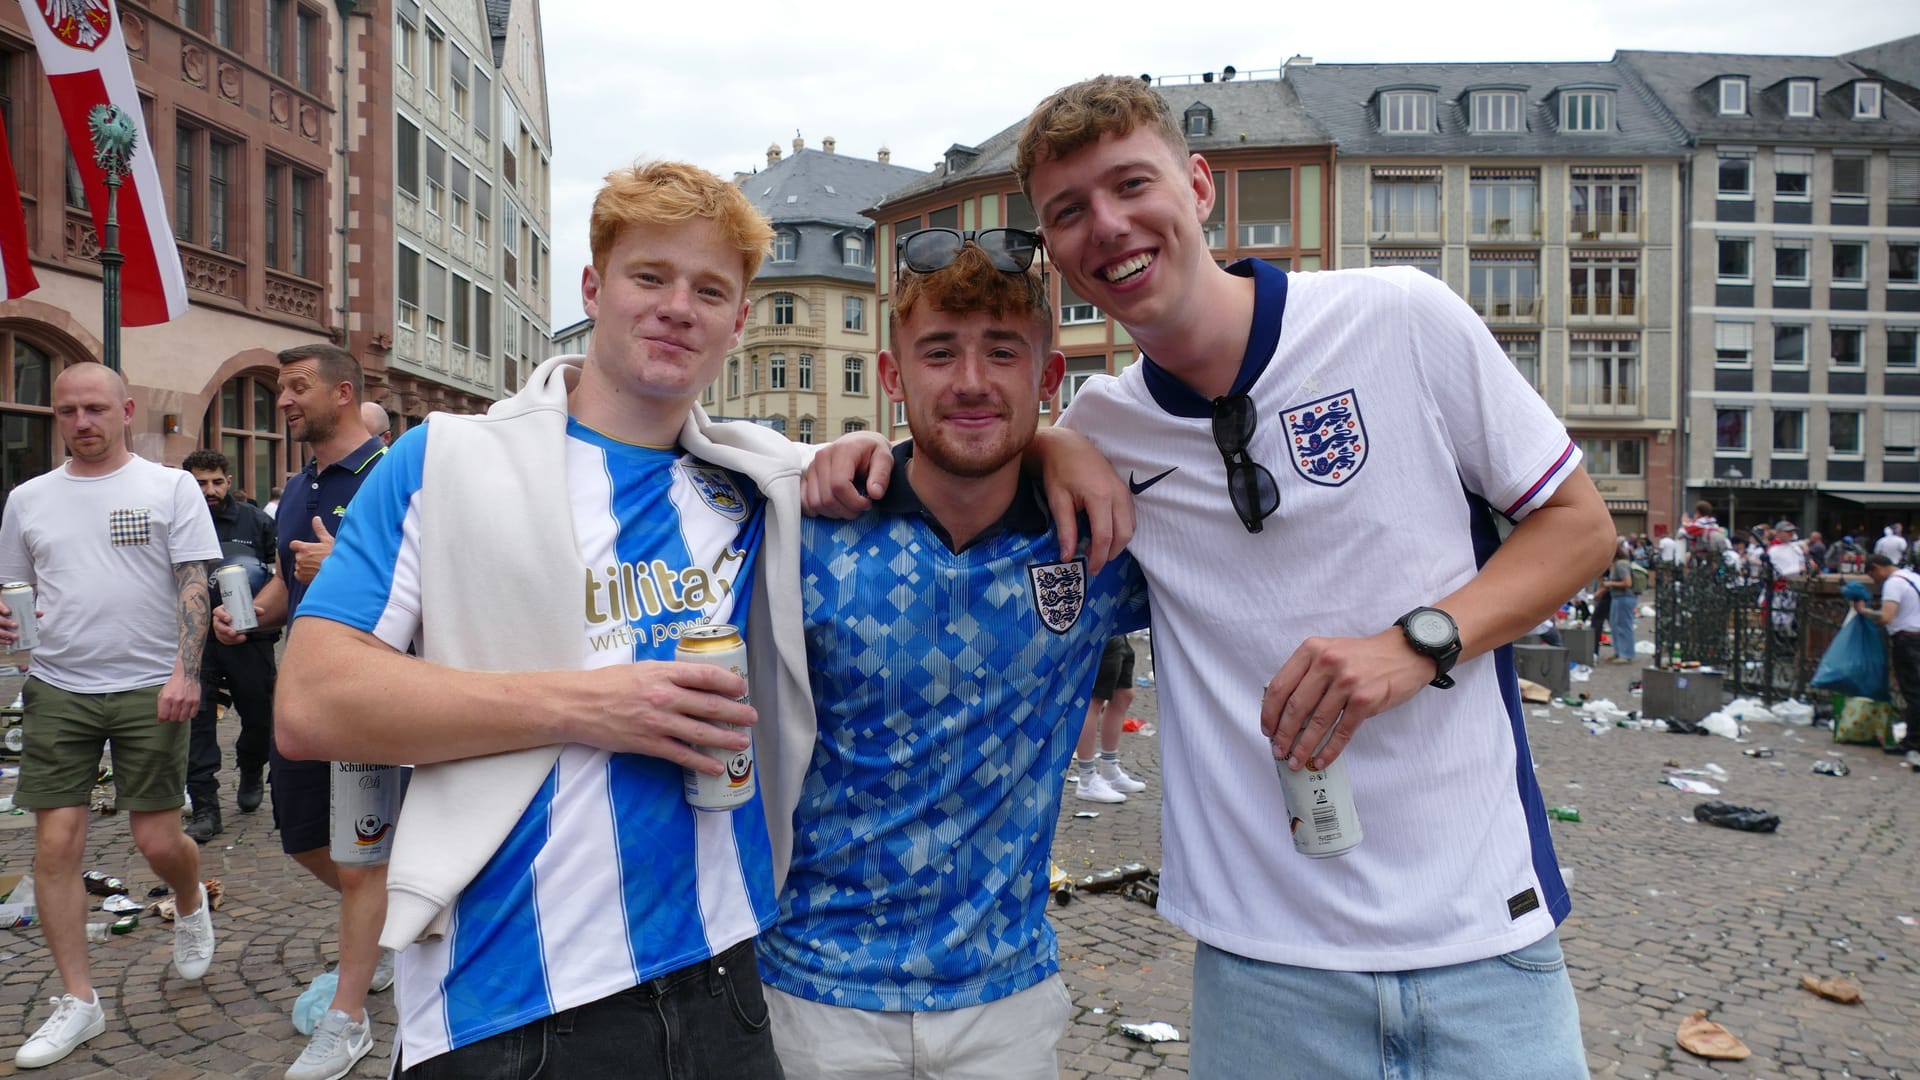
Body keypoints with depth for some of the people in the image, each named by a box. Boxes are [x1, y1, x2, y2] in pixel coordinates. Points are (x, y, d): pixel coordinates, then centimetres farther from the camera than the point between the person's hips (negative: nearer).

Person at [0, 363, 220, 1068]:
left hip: (151, 690, -3)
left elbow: (194, 586, -5)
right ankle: (78, 1001, 13)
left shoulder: (171, 488, -1)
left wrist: (185, 673, -16)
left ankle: (191, 905, 35)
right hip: (58, 691, 3)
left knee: (158, 841, -1)